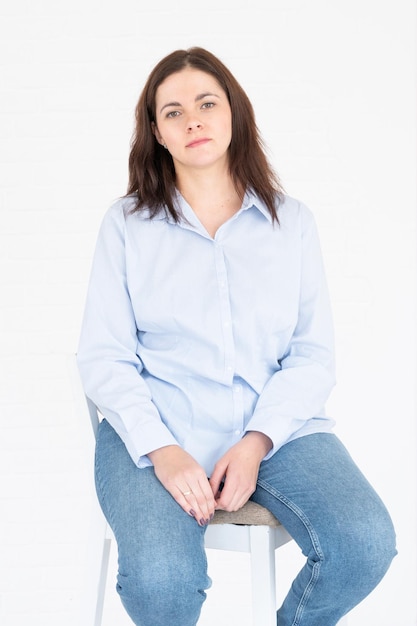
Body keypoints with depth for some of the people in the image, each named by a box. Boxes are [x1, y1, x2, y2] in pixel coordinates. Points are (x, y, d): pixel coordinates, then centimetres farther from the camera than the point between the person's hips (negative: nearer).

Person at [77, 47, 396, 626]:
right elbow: (103, 356, 0)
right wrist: (161, 450, -15)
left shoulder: (292, 222, 9)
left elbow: (314, 355, 4)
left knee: (366, 544, -23)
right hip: (158, 431, -1)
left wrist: (256, 442, -12)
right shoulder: (127, 224, 5)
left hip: (278, 427, 2)